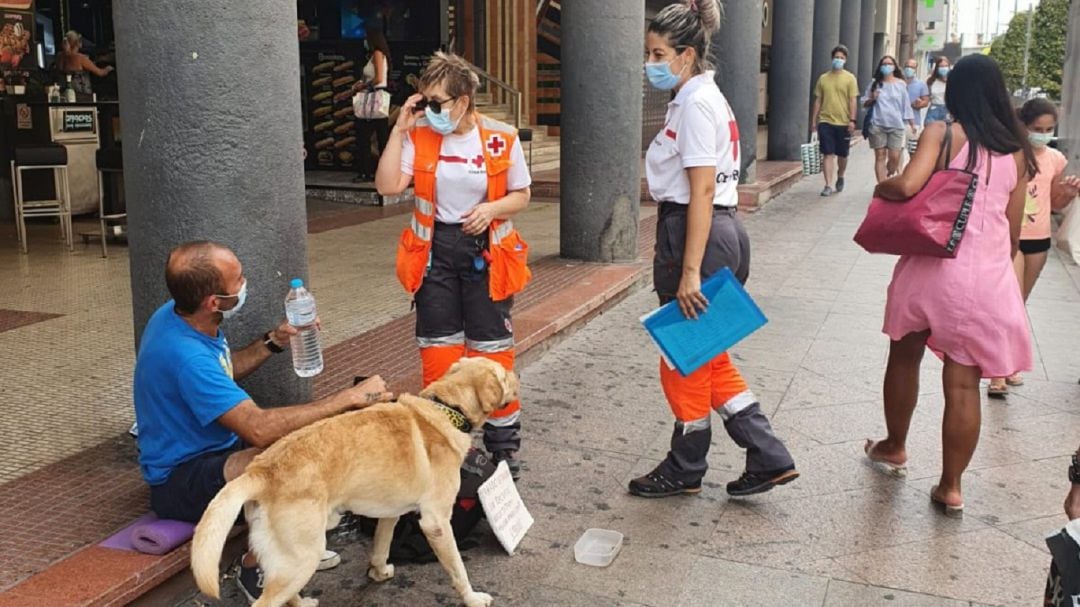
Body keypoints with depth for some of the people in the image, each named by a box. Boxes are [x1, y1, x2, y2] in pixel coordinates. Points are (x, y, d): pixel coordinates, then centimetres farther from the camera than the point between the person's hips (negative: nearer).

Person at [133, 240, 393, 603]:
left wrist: (274, 342, -1)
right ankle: (255, 569, -11)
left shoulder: (179, 315, -3)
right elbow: (260, 428, -40)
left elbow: (223, 372, 16)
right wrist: (350, 398, -33)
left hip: (211, 447, 10)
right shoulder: (185, 355, -33)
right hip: (180, 478, -10)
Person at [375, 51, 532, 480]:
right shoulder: (419, 137, -1)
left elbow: (521, 195, 3)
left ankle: (503, 442, 20)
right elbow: (388, 186, -12)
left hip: (485, 251, -2)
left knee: (492, 350, 3)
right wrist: (399, 130, -14)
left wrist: (492, 209, -16)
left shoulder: (501, 139, -5)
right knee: (438, 350, 7)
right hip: (435, 250, 2)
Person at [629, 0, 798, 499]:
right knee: (708, 359, 16)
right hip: (721, 233, 10)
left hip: (697, 237, -10)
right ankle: (768, 458, 19)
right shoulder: (703, 98, 16)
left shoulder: (695, 104, -14)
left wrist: (689, 271, -23)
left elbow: (701, 191, -21)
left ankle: (685, 470, 23)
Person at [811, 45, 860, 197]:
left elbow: (852, 100, -2)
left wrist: (852, 120, -11)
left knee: (842, 155, 11)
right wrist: (813, 120, 7)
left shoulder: (850, 78, 1)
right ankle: (828, 185, -6)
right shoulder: (823, 78, 7)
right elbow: (818, 100, 11)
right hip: (825, 122, 1)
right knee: (828, 154, -5)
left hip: (843, 123, -1)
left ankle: (840, 177, 36)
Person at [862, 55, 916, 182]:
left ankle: (887, 178, 22)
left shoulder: (901, 84, 6)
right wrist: (872, 99, -9)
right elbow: (864, 104, 13)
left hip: (896, 126, 0)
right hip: (877, 125, 0)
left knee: (894, 157, -5)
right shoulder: (874, 84, 7)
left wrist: (912, 124, 5)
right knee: (880, 156, 1)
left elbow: (906, 105, 7)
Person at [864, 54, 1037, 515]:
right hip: (987, 275, 2)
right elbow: (1013, 228, 12)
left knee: (905, 357, 20)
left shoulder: (942, 133, -4)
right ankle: (950, 487, 12)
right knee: (963, 384, 5)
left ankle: (894, 448, 37)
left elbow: (907, 186, -20)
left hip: (931, 266, -2)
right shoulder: (1017, 150, 8)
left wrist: (881, 188, 2)